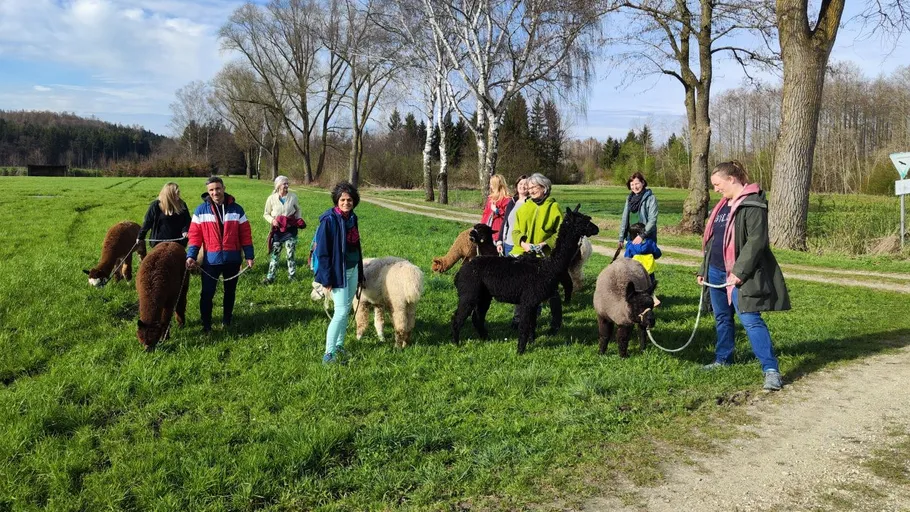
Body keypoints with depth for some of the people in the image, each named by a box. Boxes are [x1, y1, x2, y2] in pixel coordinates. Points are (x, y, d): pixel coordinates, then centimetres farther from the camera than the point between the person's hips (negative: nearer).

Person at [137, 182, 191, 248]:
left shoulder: (181, 205, -1)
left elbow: (187, 220, 4)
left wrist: (185, 231, -15)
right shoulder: (156, 205, -8)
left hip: (177, 243, 3)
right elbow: (147, 222, -2)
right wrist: (140, 237, 3)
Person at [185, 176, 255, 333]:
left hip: (232, 260, 2)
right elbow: (195, 235, -3)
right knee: (207, 293, -1)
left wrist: (249, 255, -1)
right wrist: (191, 256, -13)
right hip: (211, 260, -2)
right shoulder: (201, 211, -3)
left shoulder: (236, 209, 0)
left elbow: (245, 235, 2)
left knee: (230, 292, 15)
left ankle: (227, 320, 31)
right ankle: (206, 324, 13)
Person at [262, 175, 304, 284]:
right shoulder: (271, 199, -6)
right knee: (274, 254, 5)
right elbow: (266, 214, 4)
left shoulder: (293, 196, -4)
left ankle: (292, 276, 19)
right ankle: (270, 277, 11)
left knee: (291, 254, 6)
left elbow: (298, 210, 13)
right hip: (277, 230, 0)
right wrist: (272, 220, -15)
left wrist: (299, 220, -4)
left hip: (291, 229, 1)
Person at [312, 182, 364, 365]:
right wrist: (326, 279, -18)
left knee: (346, 310, 12)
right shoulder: (329, 220, -17)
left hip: (352, 269, 7)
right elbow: (322, 251, -16)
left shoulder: (352, 218, 5)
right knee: (341, 312, -8)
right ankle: (328, 354, 0)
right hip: (338, 272, -7)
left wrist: (359, 271, 15)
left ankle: (339, 346, 25)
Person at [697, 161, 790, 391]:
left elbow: (756, 240, -21)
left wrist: (739, 271, -24)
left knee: (750, 320, -13)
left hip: (739, 275, -9)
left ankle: (771, 369, -11)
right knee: (722, 318, 17)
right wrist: (704, 269, 21)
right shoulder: (723, 204, 16)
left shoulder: (753, 204, -13)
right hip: (716, 271, 9)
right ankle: (723, 359, 31)